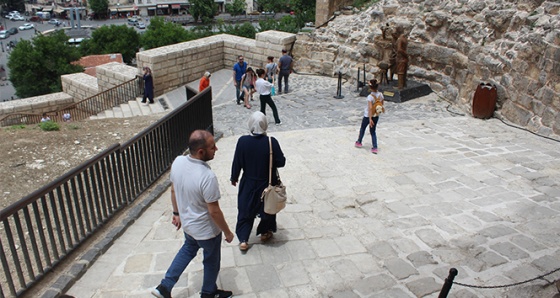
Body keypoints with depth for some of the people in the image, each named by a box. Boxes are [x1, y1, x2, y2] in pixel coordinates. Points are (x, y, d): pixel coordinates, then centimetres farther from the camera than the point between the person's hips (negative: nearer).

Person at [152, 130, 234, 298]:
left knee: (188, 249, 33)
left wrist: (177, 213, 17)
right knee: (211, 261, 21)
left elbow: (173, 190, 1)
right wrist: (227, 232, -11)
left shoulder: (178, 162, -15)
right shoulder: (207, 177, -36)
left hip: (187, 222, 6)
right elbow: (214, 212, -27)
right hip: (206, 229, -6)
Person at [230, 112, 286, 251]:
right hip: (267, 184, -1)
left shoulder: (243, 141, -17)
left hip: (248, 184, 1)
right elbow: (281, 162, -14)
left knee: (245, 211, 18)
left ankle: (243, 240, 18)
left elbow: (237, 163, -8)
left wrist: (234, 178, 9)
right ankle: (265, 233, 40)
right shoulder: (271, 142, -21)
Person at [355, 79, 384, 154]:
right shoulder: (380, 95, -6)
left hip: (368, 116, -5)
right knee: (373, 132, 15)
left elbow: (370, 108, -32)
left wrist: (370, 119, -33)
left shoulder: (370, 97, -24)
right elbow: (381, 105, 6)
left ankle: (359, 142, 39)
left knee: (362, 128, 21)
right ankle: (375, 148, 6)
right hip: (376, 116, 5)